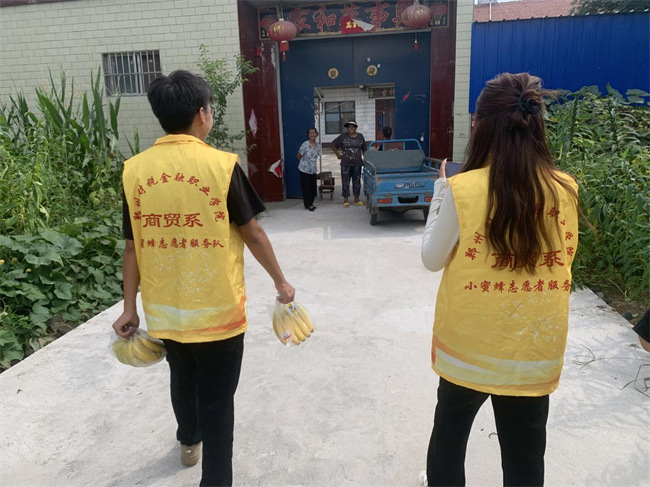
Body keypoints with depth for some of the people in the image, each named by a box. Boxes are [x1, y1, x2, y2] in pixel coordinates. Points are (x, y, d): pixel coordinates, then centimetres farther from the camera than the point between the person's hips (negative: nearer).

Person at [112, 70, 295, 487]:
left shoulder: (135, 169, -4)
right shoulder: (221, 165, -14)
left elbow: (133, 246, 1)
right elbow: (252, 234, -9)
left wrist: (129, 307, 11)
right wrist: (281, 282, 4)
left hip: (164, 310, 5)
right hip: (217, 310, -4)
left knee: (183, 381, 28)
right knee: (217, 400, 11)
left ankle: (189, 443, 55)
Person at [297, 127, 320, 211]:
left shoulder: (317, 146, 2)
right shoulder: (305, 145, -16)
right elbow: (298, 156, -6)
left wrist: (316, 167, 12)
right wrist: (304, 162, 7)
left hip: (313, 170, 6)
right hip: (304, 170, -5)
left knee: (313, 188, 9)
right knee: (306, 188, 0)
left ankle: (310, 204, 22)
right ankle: (308, 205, 9)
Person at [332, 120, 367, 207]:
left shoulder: (360, 137, 8)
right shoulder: (343, 137, 0)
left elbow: (364, 149, 13)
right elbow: (333, 144, 8)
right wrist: (338, 154, 4)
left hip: (357, 164, 3)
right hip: (346, 164, -3)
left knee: (357, 181, 8)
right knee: (345, 182, -2)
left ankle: (357, 200, 18)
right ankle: (346, 200, 7)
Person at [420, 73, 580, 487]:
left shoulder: (463, 189, -17)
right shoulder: (565, 189, -8)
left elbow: (432, 259, -5)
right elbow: (566, 257, 8)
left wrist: (440, 197, 3)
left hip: (468, 342, -2)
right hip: (534, 348, 2)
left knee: (450, 430, 24)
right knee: (525, 452, 20)